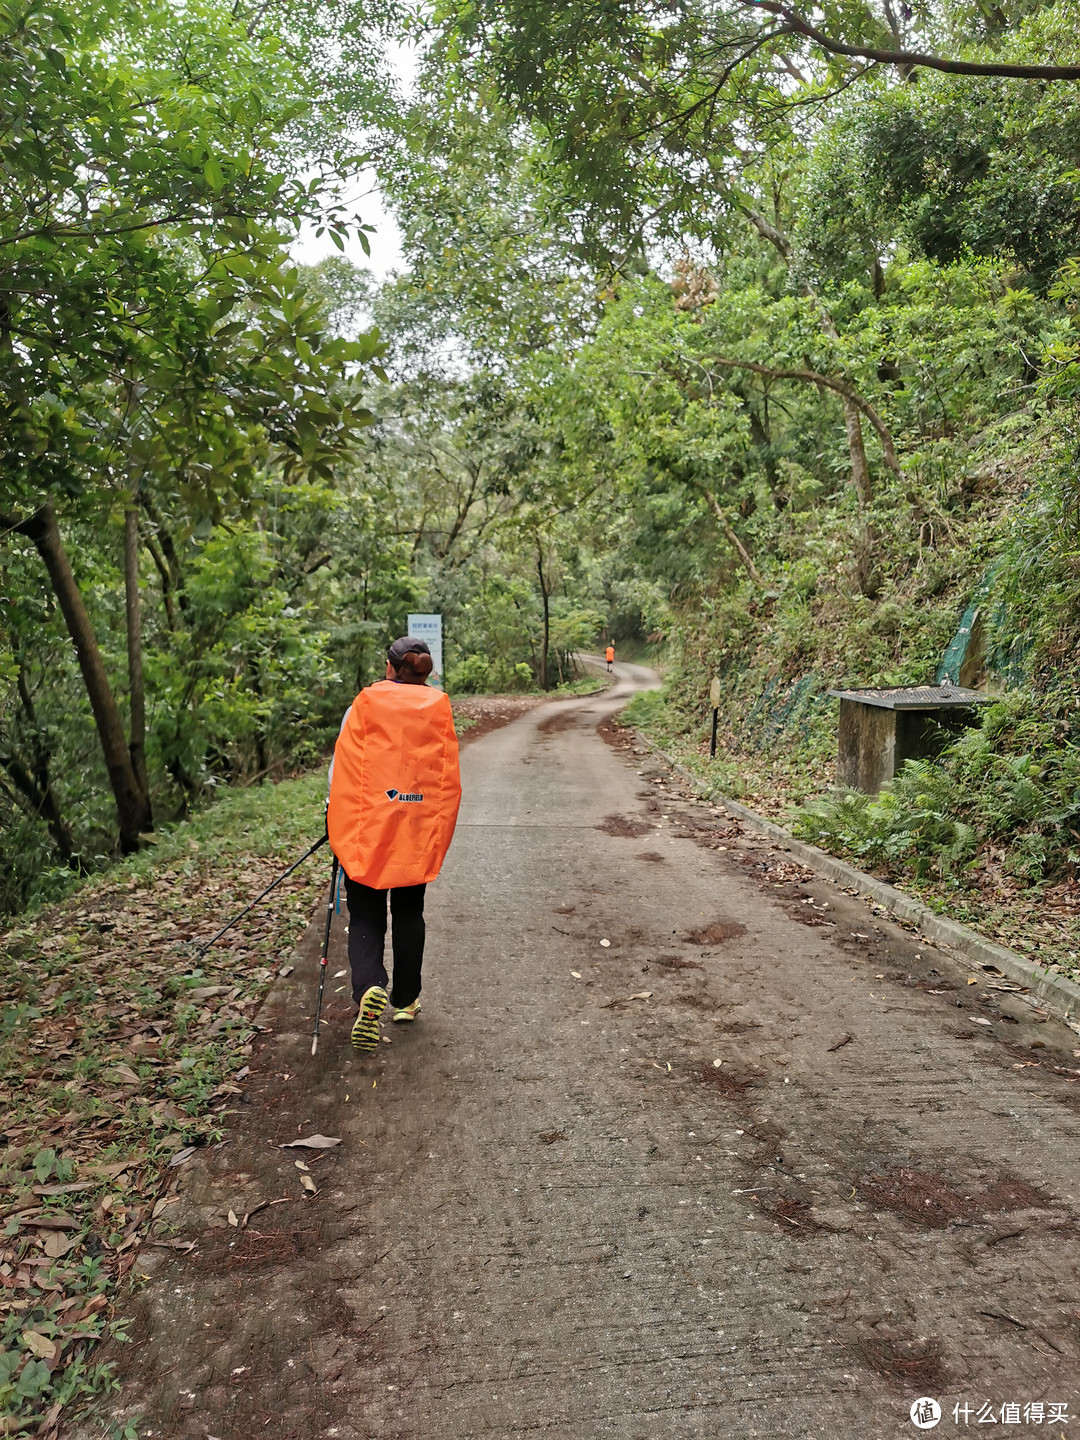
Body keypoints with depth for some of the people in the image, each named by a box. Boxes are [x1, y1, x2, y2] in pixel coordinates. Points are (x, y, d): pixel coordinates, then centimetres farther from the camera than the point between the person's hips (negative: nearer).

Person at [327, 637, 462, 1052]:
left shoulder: (363, 706, -4)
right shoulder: (439, 709, 1)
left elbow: (342, 769, -3)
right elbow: (448, 777, 3)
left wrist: (336, 816, 10)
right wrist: (438, 833, 13)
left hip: (367, 829, -2)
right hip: (419, 830, 2)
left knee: (365, 916, 5)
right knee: (409, 913, 17)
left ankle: (370, 988, -19)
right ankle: (405, 999, 26)